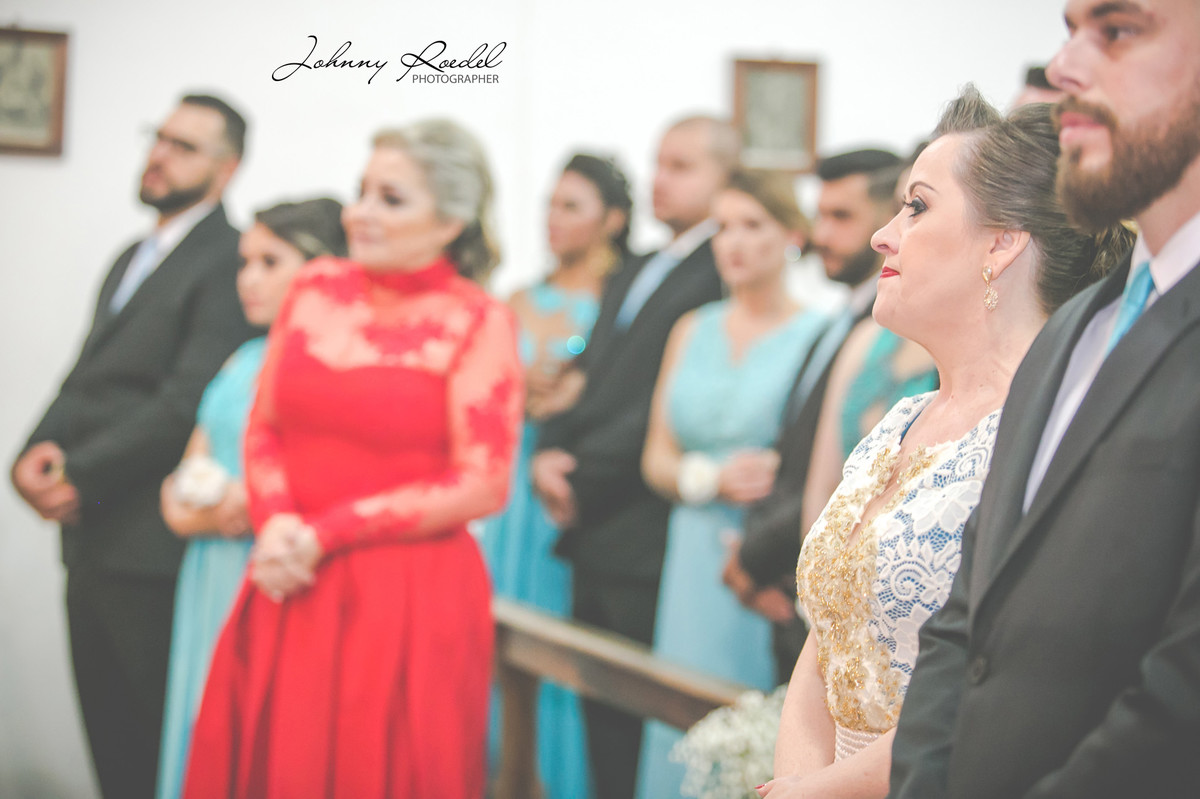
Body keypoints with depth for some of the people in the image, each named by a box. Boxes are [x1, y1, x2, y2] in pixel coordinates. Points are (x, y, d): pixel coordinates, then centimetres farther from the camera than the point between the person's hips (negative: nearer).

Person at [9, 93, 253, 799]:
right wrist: (40, 452, -4)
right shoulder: (134, 259, 19)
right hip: (93, 542, 9)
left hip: (154, 549, -9)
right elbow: (86, 380, 16)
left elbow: (187, 400, -19)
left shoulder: (228, 263, -12)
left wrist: (79, 476, -14)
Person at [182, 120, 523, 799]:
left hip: (407, 604, -4)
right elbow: (264, 429, 13)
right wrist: (276, 523, -8)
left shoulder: (480, 324, -5)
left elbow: (481, 486, -9)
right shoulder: (317, 289, 8)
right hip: (291, 592, 4)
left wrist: (326, 533, -11)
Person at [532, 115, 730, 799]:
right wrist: (552, 453, 1)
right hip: (595, 536, 9)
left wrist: (581, 475, -11)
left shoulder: (723, 276, -11)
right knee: (601, 715, 11)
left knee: (643, 720, -4)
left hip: (648, 542, -9)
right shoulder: (633, 277, 21)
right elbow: (592, 382, 20)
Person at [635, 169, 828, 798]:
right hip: (697, 561, 5)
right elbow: (656, 458, 14)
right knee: (688, 721, 5)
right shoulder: (692, 332, 13)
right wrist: (710, 479, -4)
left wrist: (779, 479, -21)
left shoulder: (819, 337, -3)